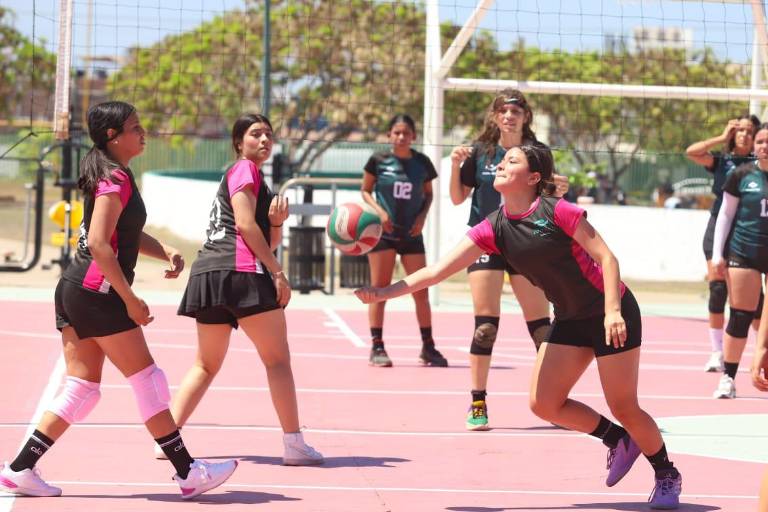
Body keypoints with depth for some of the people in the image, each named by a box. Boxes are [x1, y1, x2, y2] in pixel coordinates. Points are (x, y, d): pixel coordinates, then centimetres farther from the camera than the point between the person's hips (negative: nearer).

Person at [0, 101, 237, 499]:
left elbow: (127, 233, 28)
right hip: (97, 292, -10)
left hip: (73, 289, 10)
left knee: (82, 389, 10)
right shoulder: (116, 179, -13)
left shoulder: (110, 175, 18)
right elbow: (98, 243, -22)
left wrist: (165, 252, 10)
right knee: (147, 380, -3)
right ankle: (189, 473, 3)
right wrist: (130, 299, -19)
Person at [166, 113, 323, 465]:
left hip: (207, 274, 9)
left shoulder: (255, 175, 29)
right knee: (278, 359, -5)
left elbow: (270, 242, 25)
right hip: (239, 270, -9)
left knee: (206, 365, 11)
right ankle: (294, 445, -7)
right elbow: (245, 224, -12)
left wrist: (277, 221, 4)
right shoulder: (244, 168, 1)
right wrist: (277, 272, -12)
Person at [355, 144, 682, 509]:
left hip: (612, 314, -7)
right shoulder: (494, 228, -2)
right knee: (544, 404, -1)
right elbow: (438, 270, -5)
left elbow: (606, 257, -18)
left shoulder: (557, 212, -19)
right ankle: (620, 441, 21)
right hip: (570, 319, 7)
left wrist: (613, 311, -28)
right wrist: (384, 292, -14)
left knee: (623, 407, -5)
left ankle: (667, 475, 19)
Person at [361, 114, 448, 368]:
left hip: (412, 233, 2)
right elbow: (366, 190, 4)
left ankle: (428, 348, 12)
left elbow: (428, 193, 14)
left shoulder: (422, 163, 1)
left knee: (421, 291, 3)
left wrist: (422, 216, -3)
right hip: (383, 232, -2)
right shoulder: (378, 160, -4)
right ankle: (377, 347, 5)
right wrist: (379, 211, -12)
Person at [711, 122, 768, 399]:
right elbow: (725, 214, 5)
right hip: (744, 252, -1)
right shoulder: (742, 175, 0)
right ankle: (728, 378, 5)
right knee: (740, 317, -1)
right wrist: (717, 254, 1)